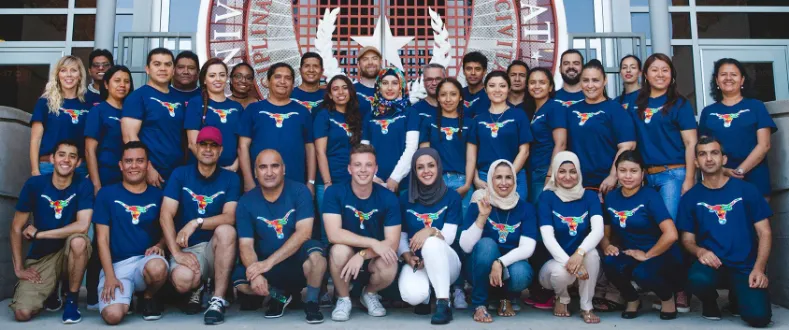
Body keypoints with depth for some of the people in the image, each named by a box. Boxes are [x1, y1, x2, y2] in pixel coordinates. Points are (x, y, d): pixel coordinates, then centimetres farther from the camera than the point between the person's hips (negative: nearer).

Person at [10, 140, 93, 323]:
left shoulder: (83, 185, -12)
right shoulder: (34, 184, -8)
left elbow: (82, 226, -24)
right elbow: (16, 228, -2)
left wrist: (38, 234, -17)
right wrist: (18, 268, -7)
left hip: (70, 251, -1)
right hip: (40, 255, 1)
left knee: (79, 241, -38)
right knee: (22, 313, -17)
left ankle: (72, 300, -15)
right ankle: (51, 292, 20)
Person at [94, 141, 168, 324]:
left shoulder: (158, 195, 6)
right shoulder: (107, 194, 3)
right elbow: (102, 238, 0)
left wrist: (159, 245, -12)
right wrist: (109, 276, -9)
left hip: (147, 260, 1)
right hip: (117, 264, -1)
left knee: (157, 267, -38)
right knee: (112, 315, -27)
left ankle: (149, 298, -1)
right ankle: (127, 296, 12)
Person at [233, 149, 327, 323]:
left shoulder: (299, 191, -11)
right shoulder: (246, 201, -4)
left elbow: (303, 233, -21)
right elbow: (246, 245, -8)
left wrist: (269, 262, -28)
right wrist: (255, 273, -29)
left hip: (298, 261, -3)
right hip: (266, 264, 3)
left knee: (315, 253, -35)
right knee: (239, 281, -24)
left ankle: (311, 301, -8)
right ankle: (278, 295, 7)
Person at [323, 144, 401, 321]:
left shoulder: (388, 198, -12)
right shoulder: (334, 193, -15)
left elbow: (392, 243, -15)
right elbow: (334, 234, -25)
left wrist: (362, 255, -31)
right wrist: (373, 243, -32)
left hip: (373, 260, 1)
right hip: (345, 257, 0)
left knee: (389, 267, -31)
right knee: (340, 249, -33)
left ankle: (369, 294, 7)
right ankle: (343, 299, -3)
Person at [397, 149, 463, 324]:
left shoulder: (452, 197, -1)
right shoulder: (405, 200, 3)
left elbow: (449, 237, -8)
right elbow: (400, 236, 4)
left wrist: (431, 231, -30)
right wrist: (407, 256, -17)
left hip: (444, 263, -1)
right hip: (416, 262, 1)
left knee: (432, 242, -37)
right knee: (412, 295, -33)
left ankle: (443, 303, -26)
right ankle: (425, 297, 6)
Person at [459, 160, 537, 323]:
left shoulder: (525, 208, -4)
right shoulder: (478, 205, -7)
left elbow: (527, 248, -15)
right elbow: (466, 246, -17)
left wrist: (501, 262, -30)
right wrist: (482, 216, -27)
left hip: (510, 265, 1)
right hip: (482, 269, -1)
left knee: (520, 274, -34)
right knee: (486, 244, -32)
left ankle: (507, 298, 5)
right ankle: (479, 304, -15)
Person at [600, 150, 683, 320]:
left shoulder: (650, 196, -15)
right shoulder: (611, 197, 0)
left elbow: (671, 235, -25)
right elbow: (605, 232, 8)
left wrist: (646, 255, -17)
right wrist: (606, 246, -13)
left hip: (662, 256, -4)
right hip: (630, 255, 4)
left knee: (642, 273, -36)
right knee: (610, 263, -29)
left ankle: (668, 297, 2)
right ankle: (632, 300, 3)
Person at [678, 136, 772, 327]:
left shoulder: (746, 190, 3)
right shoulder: (690, 197, 3)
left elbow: (764, 233, 3)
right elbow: (687, 239, 5)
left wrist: (758, 268, -11)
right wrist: (699, 251, -19)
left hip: (746, 266, 1)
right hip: (712, 262, 0)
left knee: (758, 316, -21)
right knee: (697, 279, -36)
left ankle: (736, 296, 18)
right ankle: (710, 302, 4)